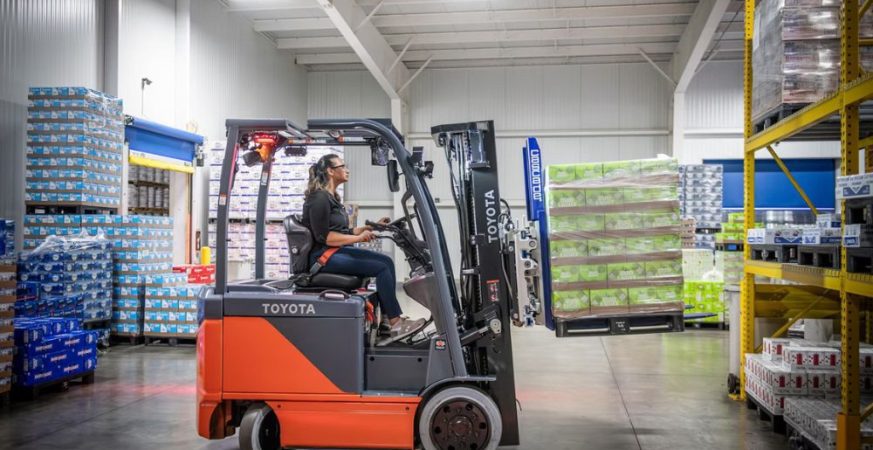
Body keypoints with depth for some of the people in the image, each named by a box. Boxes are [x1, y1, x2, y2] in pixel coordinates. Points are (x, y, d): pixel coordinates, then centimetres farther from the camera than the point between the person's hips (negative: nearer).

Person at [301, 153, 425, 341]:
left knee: (386, 261, -5)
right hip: (323, 256, -9)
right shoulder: (319, 198, -13)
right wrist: (358, 238, -20)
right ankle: (395, 324, -14)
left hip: (338, 251, 10)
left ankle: (387, 320, -11)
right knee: (381, 268, -18)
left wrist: (371, 227, 13)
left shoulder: (332, 197, 17)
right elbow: (324, 237, -19)